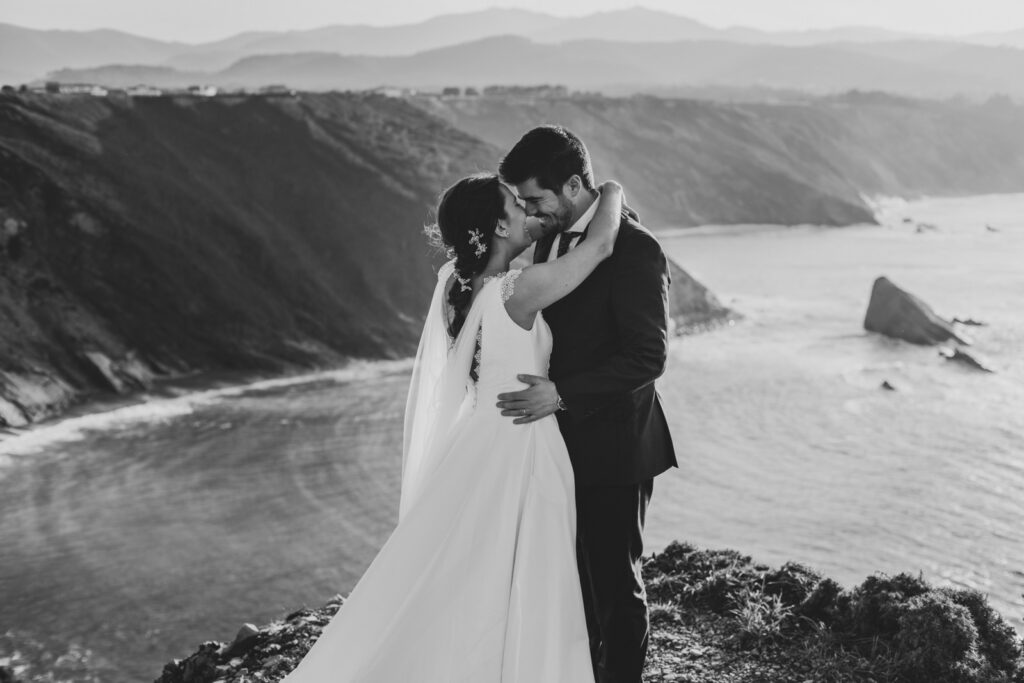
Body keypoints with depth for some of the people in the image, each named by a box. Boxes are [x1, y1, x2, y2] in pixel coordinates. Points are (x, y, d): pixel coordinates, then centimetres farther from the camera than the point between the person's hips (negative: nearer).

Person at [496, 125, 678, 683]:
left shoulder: (633, 249, -19)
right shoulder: (551, 237, 7)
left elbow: (647, 356, -23)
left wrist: (562, 394, -27)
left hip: (612, 446, -8)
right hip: (564, 440, 8)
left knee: (615, 581, 7)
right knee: (575, 579, 18)